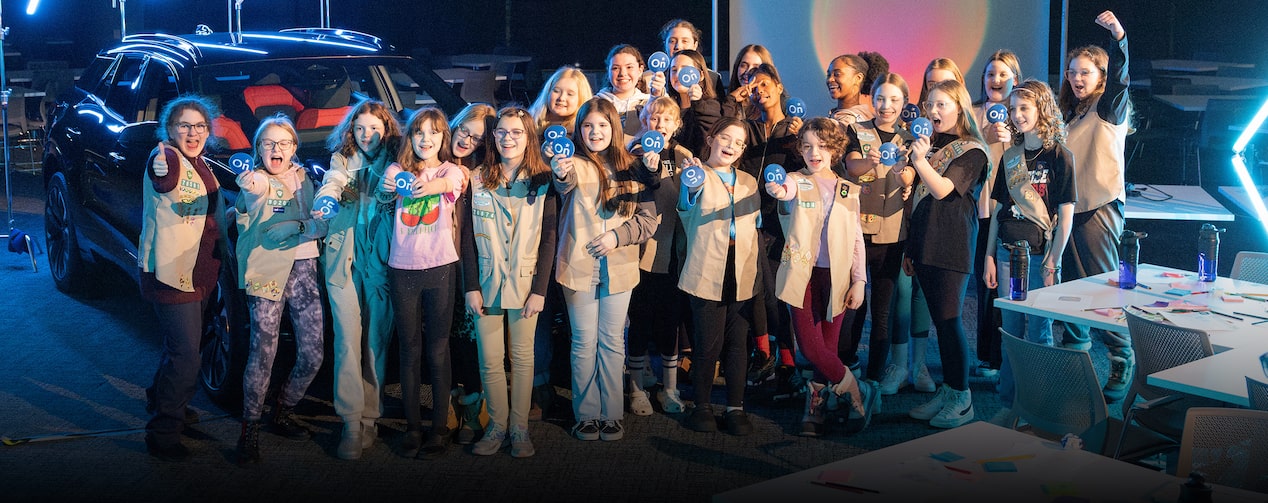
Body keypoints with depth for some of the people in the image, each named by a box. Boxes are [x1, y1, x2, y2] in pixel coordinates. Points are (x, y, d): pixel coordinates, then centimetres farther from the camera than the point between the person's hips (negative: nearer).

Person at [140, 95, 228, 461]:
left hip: (200, 272, 9)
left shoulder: (200, 164, 12)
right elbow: (165, 184, -35)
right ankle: (162, 435, 0)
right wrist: (162, 171, -49)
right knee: (186, 356, -10)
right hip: (170, 274, -9)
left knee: (182, 346, 24)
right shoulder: (166, 157, -14)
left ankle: (159, 401, 46)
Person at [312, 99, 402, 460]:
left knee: (377, 340, 3)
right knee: (348, 340, -7)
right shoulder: (342, 160, 11)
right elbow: (333, 184, -11)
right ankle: (352, 423, -5)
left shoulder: (395, 162, 9)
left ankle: (370, 417, 12)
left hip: (381, 261, 0)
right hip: (344, 259, 0)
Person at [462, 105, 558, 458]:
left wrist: (539, 290, -8)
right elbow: (468, 235, 3)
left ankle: (520, 428, 14)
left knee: (522, 358, 5)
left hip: (524, 283, -1)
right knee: (490, 360, 2)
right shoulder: (478, 179, 3)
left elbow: (548, 239, -1)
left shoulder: (542, 181, 0)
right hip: (487, 282, 1)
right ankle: (497, 426, 14)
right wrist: (471, 286, -3)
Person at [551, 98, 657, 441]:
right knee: (584, 343, 4)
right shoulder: (577, 165, -4)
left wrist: (618, 235, -12)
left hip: (618, 268, 2)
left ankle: (612, 414, 18)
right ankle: (586, 414, 15)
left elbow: (648, 220, 4)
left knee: (612, 342, 9)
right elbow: (566, 183, -30)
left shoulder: (631, 168, 5)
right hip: (579, 267, -2)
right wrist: (562, 174, -53)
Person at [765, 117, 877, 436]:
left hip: (836, 278, 2)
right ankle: (857, 393, 8)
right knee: (809, 345, -9)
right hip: (803, 275, -1)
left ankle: (815, 409, 17)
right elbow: (787, 189, -24)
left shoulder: (848, 191, 9)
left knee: (827, 346, 3)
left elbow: (857, 240, 10)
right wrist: (778, 191, -49)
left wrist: (859, 281, 1)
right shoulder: (797, 182, 2)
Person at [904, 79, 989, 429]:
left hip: (952, 246, -7)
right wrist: (910, 247, 19)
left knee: (948, 319, -8)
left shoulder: (971, 151, -5)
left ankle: (962, 398, -1)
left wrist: (920, 161, -32)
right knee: (939, 320, 9)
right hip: (925, 243, 7)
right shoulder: (932, 146, 17)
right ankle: (947, 390, 15)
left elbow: (942, 189, -17)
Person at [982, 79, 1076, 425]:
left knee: (1038, 332, 3)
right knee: (1011, 331, 10)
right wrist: (990, 255, 7)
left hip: (1039, 256, -5)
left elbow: (1066, 215, -8)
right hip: (1007, 252, 5)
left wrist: (1053, 263, -12)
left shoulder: (1058, 156, -6)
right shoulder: (1010, 156, 8)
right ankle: (1008, 404, 18)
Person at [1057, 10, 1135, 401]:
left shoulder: (1111, 108, -2)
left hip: (1101, 207, -6)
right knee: (1074, 283, 12)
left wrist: (1119, 37, -39)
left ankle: (1122, 360, -3)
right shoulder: (1070, 113, 16)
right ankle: (1076, 344, 24)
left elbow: (1119, 78, -23)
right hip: (1070, 206, 6)